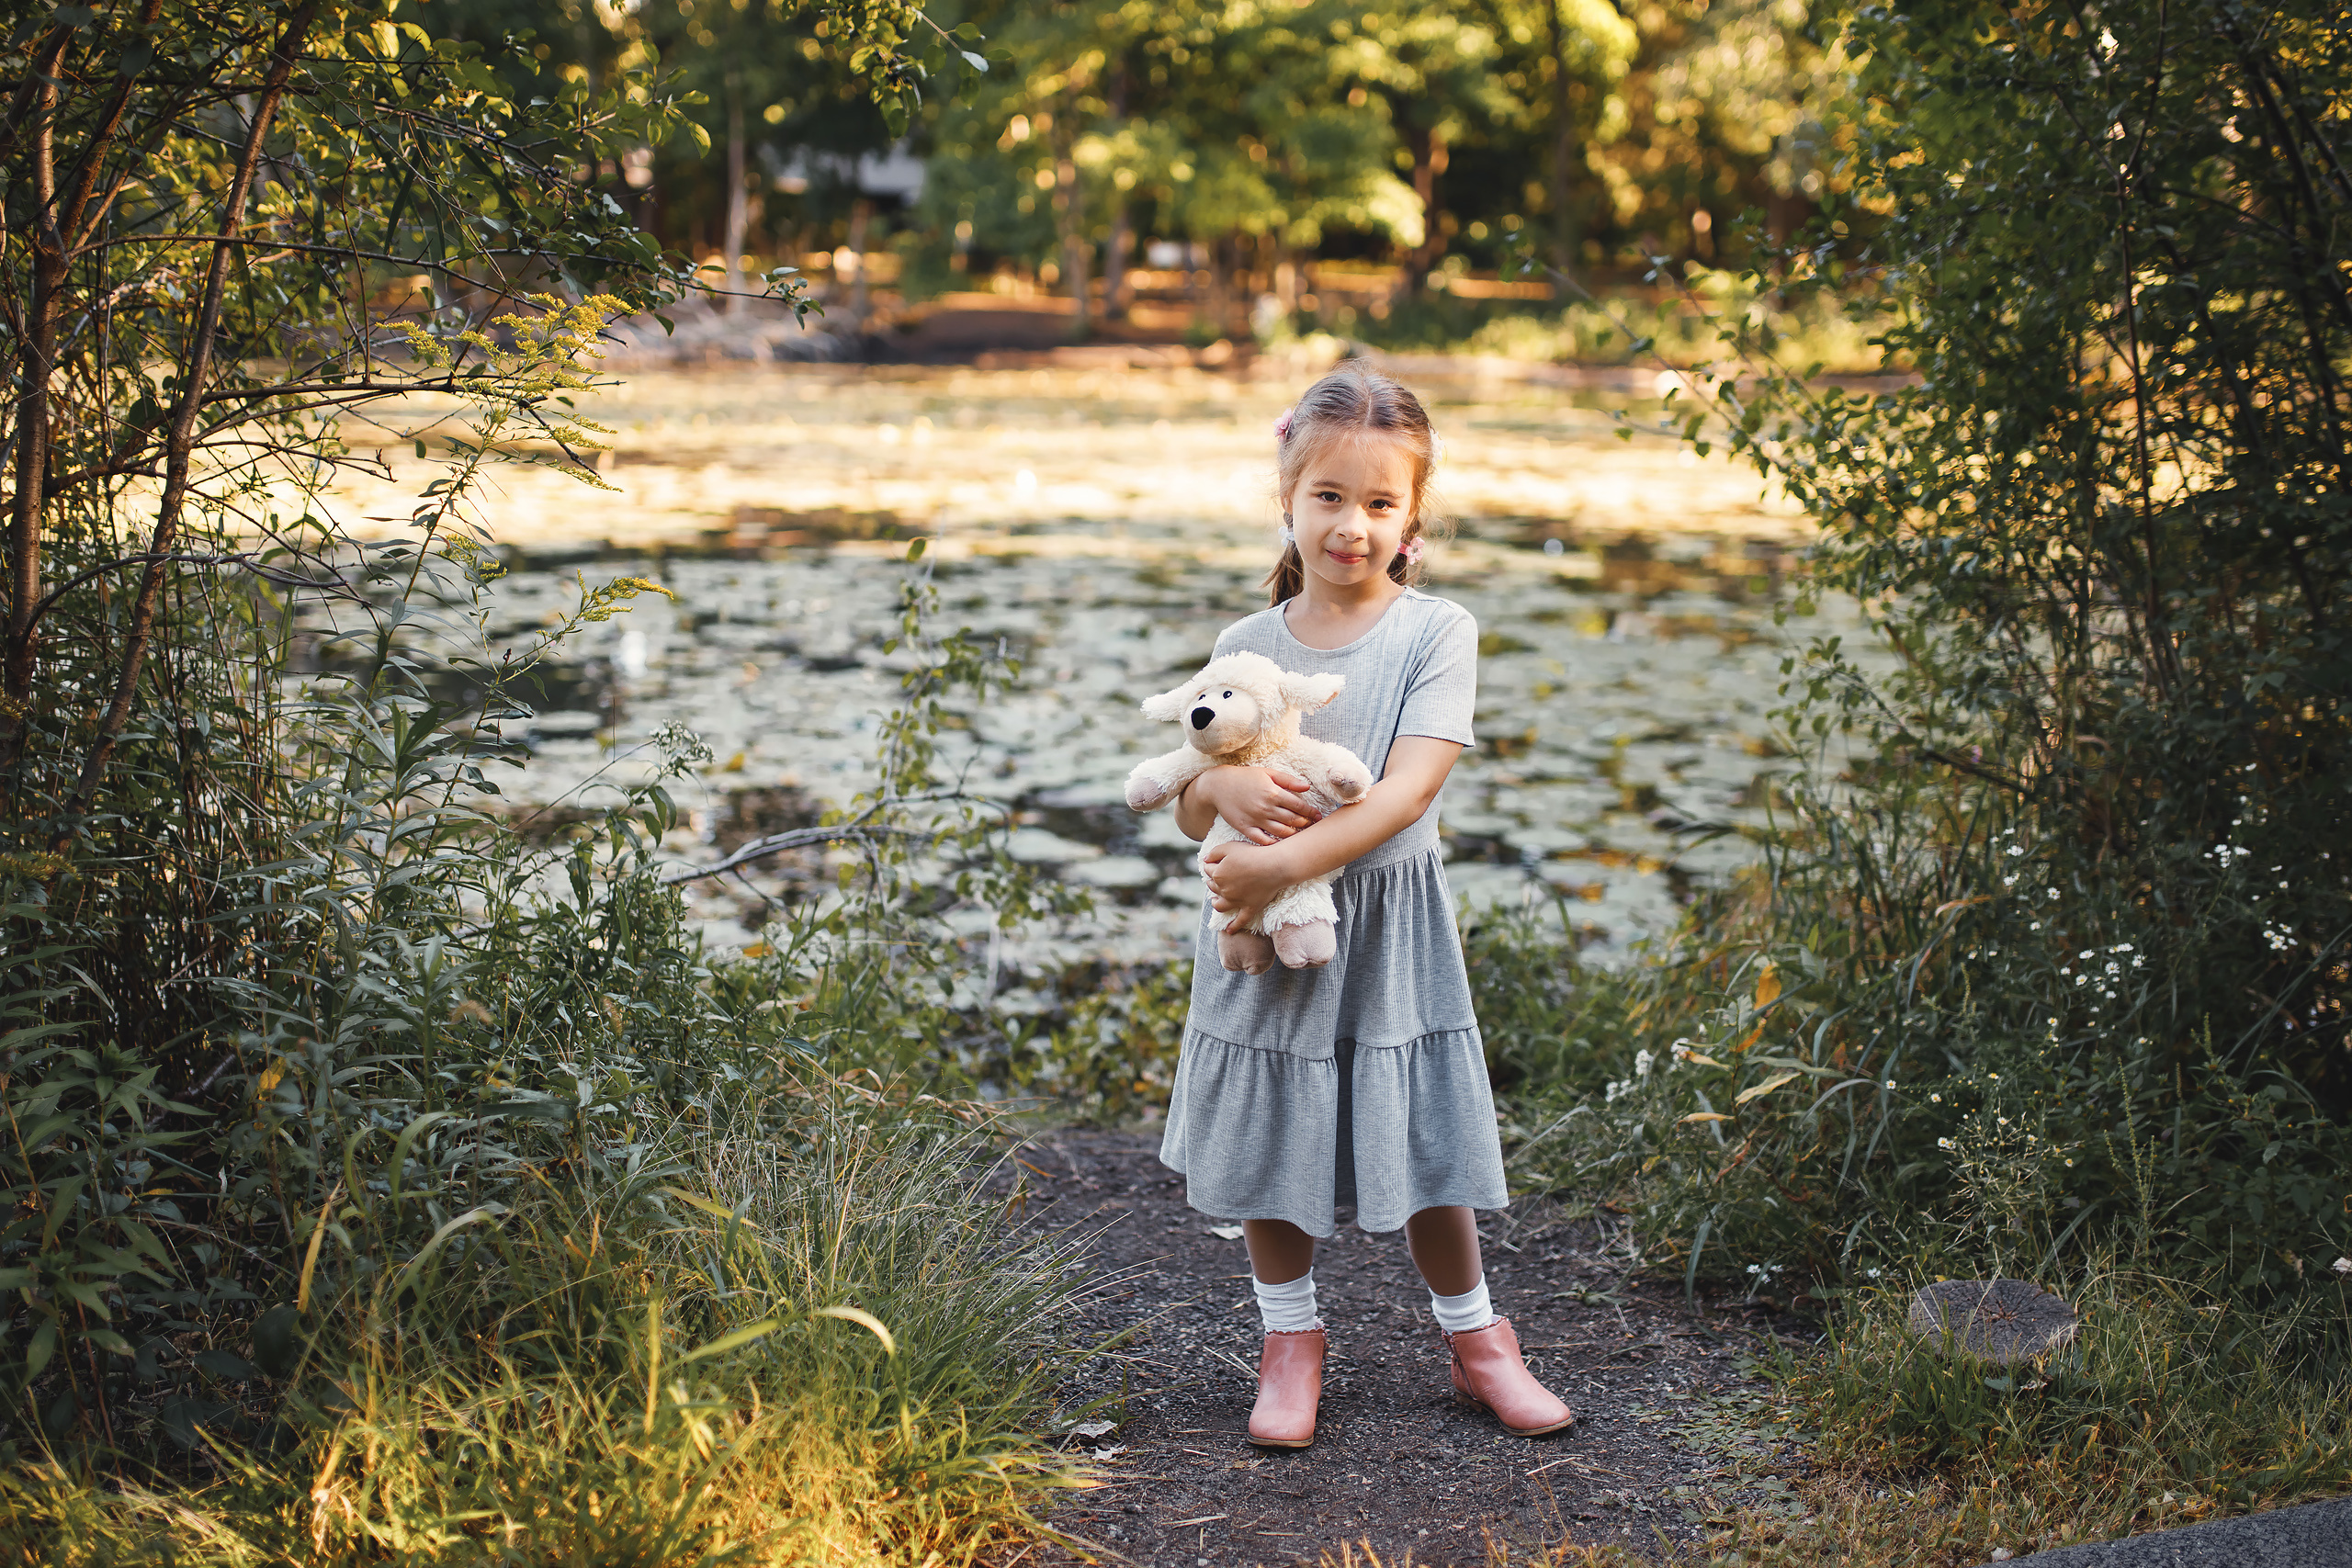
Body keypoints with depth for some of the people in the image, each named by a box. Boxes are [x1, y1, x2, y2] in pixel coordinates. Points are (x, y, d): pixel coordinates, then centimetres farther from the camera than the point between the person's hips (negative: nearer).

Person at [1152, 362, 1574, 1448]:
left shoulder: (1437, 635, -9)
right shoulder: (1246, 646, 1)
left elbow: (1406, 792, -20)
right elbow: (1189, 811, 5)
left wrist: (1283, 864, -28)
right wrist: (1226, 789, -19)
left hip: (1388, 931, -2)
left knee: (1426, 1153, 8)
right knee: (1270, 1152, 11)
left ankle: (1475, 1341, 29)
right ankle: (1291, 1344, 31)